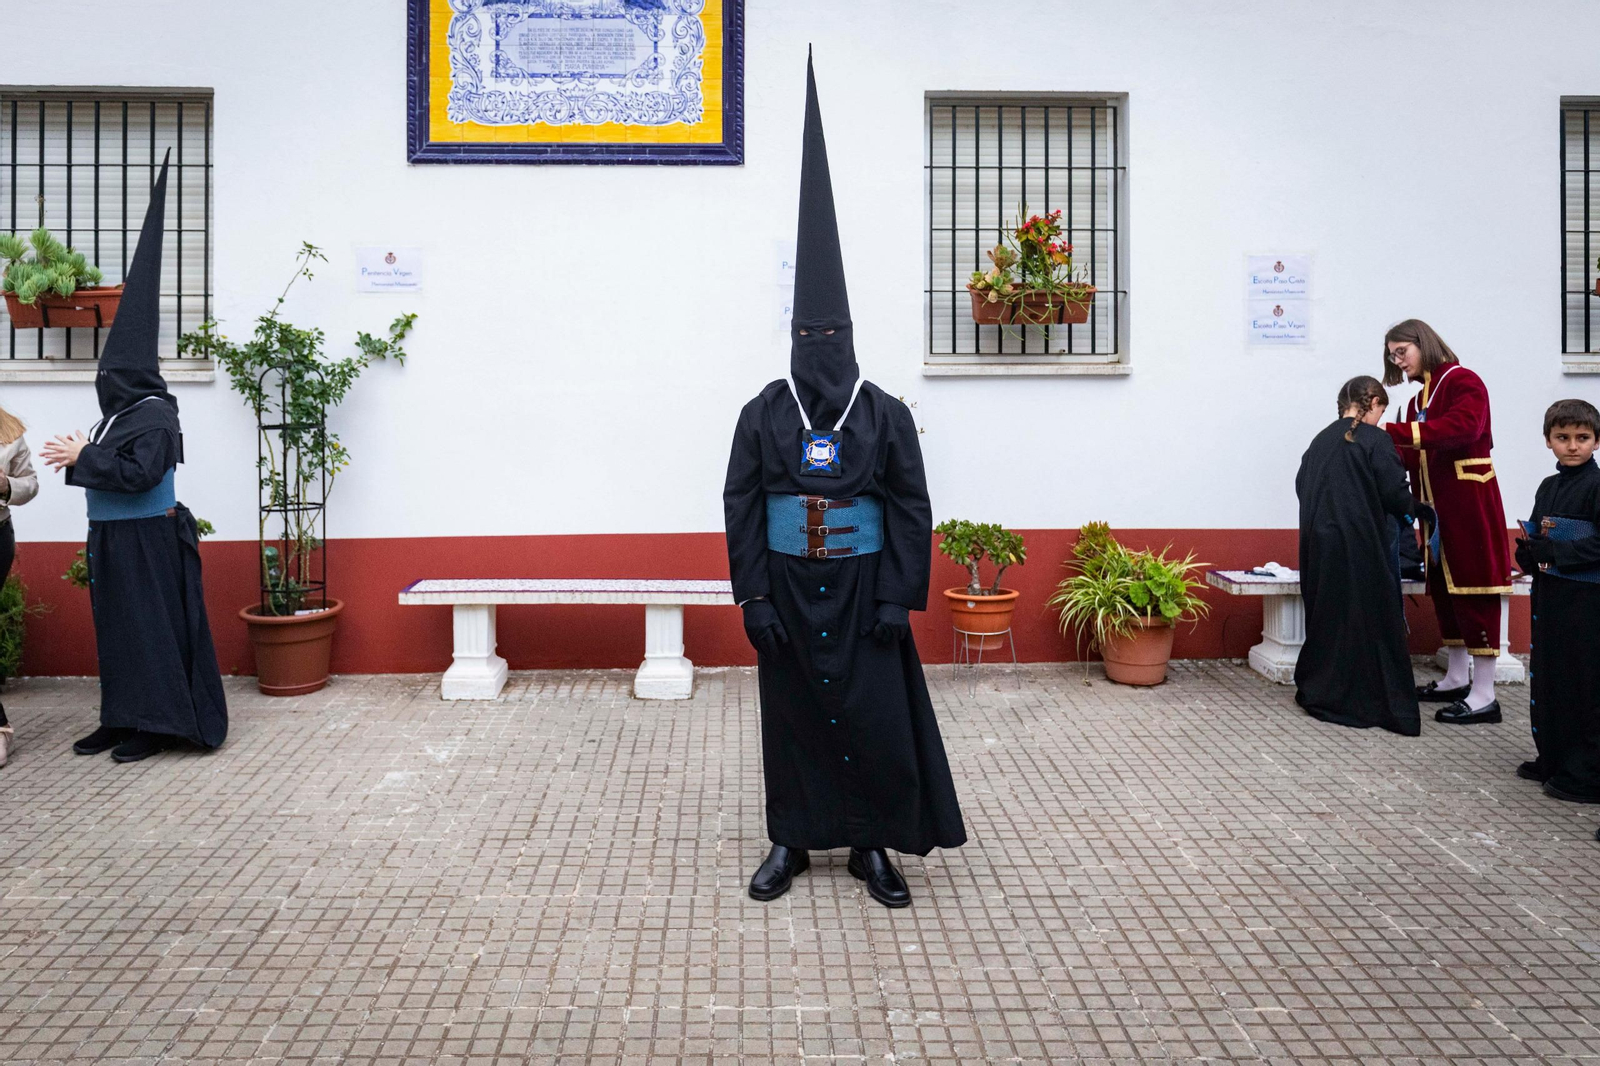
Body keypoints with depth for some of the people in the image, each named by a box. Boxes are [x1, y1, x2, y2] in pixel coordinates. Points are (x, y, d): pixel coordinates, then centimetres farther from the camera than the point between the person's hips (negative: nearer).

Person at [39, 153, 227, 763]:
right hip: (113, 539, 10)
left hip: (148, 541, -10)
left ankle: (159, 724, 3)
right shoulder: (120, 414, 13)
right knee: (117, 628, 13)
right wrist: (78, 461, 4)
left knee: (151, 625, -4)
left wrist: (84, 456, -15)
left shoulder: (154, 415, -14)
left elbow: (138, 474, -23)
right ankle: (124, 719, 21)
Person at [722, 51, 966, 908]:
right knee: (791, 712, 9)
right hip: (787, 591, 1)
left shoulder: (885, 415, -3)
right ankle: (791, 841, 24)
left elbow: (911, 509, -2)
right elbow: (741, 507, -1)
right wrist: (752, 596, -6)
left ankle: (872, 845, 18)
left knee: (875, 715, 2)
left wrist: (899, 598, -7)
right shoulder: (763, 413, -1)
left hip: (862, 591, -1)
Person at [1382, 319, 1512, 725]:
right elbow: (1417, 456, 13)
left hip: (1469, 504, -8)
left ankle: (1483, 696, -4)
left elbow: (1461, 428, -26)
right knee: (1444, 590, 11)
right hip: (1436, 506, 8)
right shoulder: (1419, 399, 16)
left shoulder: (1463, 382, -8)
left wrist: (1393, 430, -29)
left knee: (1473, 590, -7)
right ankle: (1457, 679, 22)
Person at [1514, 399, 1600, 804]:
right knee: (1547, 678, 13)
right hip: (1548, 595, 8)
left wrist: (1554, 551, -20)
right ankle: (1552, 759, 25)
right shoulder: (1548, 487, 14)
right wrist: (1528, 551, -2)